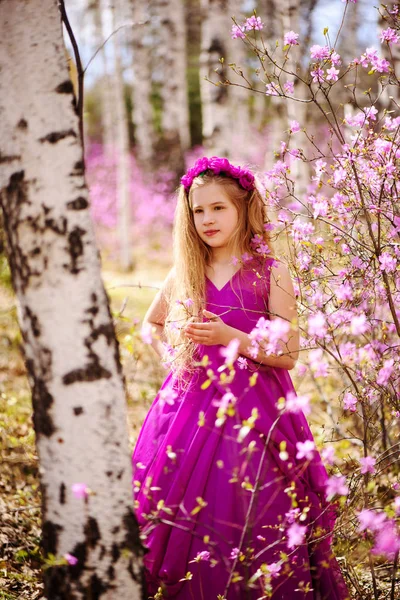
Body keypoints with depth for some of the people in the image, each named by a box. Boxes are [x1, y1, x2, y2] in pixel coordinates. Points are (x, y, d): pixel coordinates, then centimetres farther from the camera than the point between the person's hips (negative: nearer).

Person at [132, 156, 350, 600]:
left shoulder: (271, 274, -4)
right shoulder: (184, 274, 8)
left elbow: (289, 354, -7)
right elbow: (152, 323, 26)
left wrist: (231, 337, -18)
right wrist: (174, 354, 8)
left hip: (252, 407, -3)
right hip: (192, 402, 4)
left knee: (245, 510, -5)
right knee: (178, 507, 3)